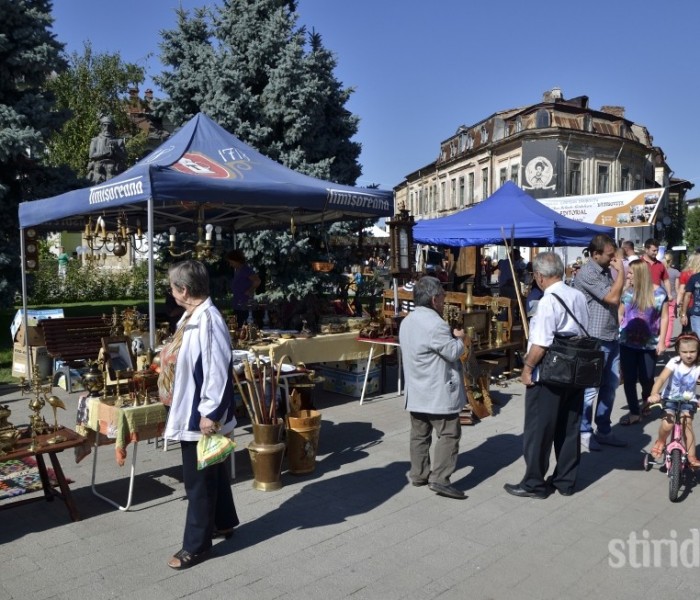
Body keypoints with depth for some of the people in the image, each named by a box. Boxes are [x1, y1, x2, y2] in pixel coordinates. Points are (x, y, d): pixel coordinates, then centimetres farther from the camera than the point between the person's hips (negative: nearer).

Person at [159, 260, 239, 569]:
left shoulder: (208, 321, -26)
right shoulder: (191, 317, 6)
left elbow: (217, 371, -27)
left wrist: (210, 413, -24)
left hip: (202, 416, -10)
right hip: (190, 412, 10)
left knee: (198, 481, 5)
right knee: (212, 472, 23)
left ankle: (196, 545, 20)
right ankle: (223, 523, 41)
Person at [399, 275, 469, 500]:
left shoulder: (407, 322, 10)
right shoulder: (435, 324, -21)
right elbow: (453, 352, -16)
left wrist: (451, 337, 13)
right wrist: (460, 339, 3)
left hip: (417, 391, 9)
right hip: (438, 392, -9)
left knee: (420, 434, 15)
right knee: (448, 434, -3)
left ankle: (418, 474, 23)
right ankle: (439, 479, -6)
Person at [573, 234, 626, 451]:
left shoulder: (606, 271, 12)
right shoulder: (587, 273, -15)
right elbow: (612, 298, -19)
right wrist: (621, 272, -10)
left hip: (612, 339, 9)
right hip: (595, 341, -9)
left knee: (610, 387, 14)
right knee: (591, 389, 0)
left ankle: (603, 430, 26)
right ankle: (584, 432, 14)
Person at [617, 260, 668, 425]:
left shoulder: (659, 293, -6)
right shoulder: (627, 292, 0)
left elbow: (664, 318, -1)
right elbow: (620, 315, 8)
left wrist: (662, 341, -5)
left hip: (649, 344, -2)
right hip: (627, 344, 2)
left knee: (646, 378, 6)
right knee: (629, 379, 2)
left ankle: (646, 400, 38)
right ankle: (634, 413, 14)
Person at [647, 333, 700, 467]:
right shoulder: (674, 362, -15)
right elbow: (661, 378, -25)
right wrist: (654, 394, -41)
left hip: (688, 401, 1)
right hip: (670, 399, -1)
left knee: (687, 424, -15)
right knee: (667, 425, -19)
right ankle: (660, 442, 12)